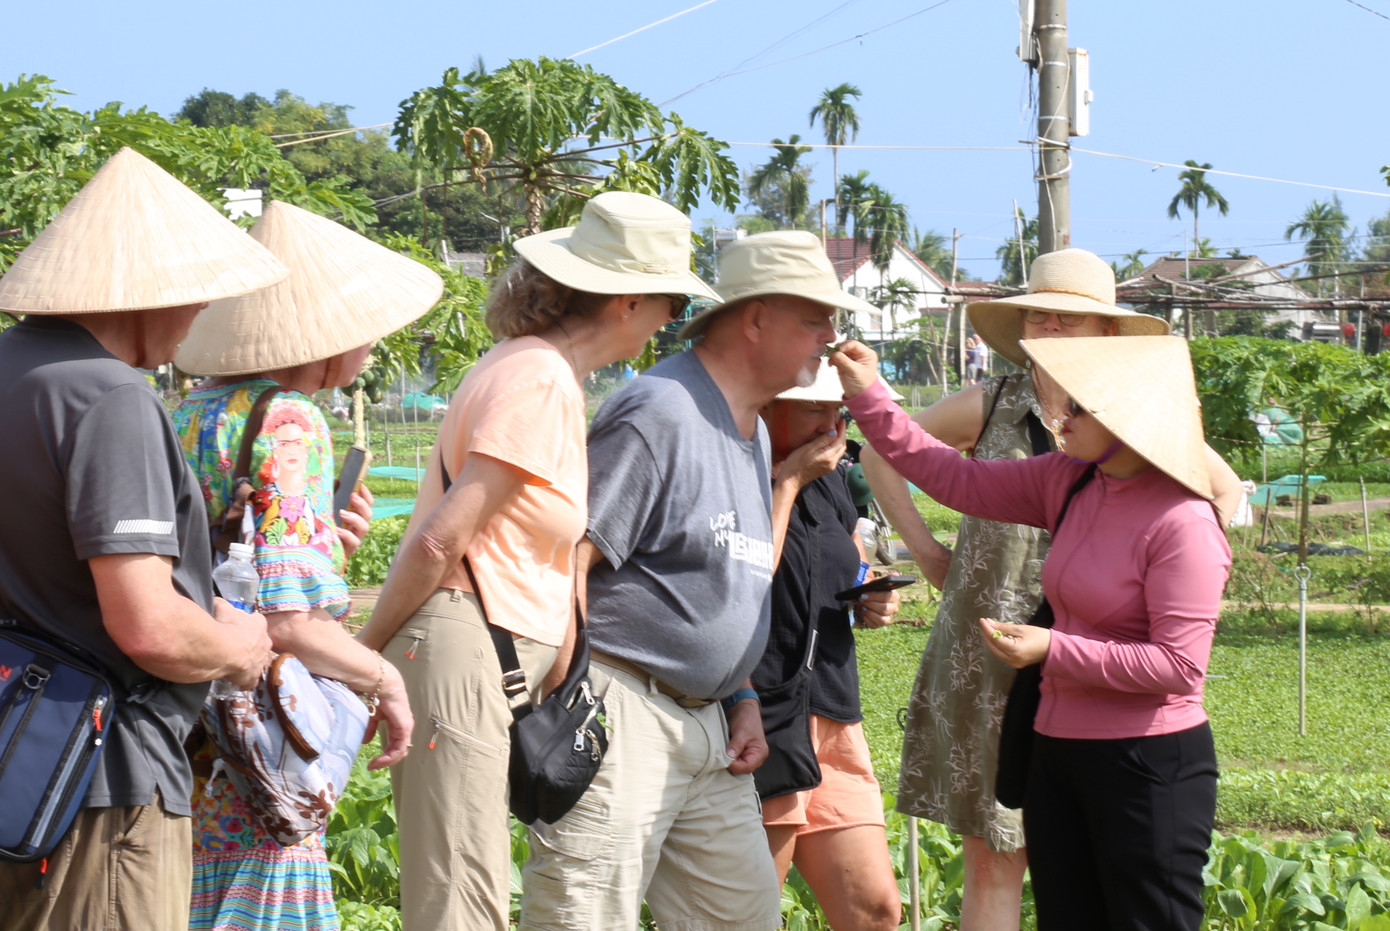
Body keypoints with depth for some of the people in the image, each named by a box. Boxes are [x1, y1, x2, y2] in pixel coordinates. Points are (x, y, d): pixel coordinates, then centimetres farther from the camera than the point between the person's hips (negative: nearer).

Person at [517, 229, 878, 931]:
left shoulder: (752, 430, 18)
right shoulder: (660, 413, -13)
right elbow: (565, 565, -18)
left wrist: (742, 700, 16)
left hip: (708, 727, 10)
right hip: (622, 715, -10)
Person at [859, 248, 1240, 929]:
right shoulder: (990, 407, 3)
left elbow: (1224, 489, 17)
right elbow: (881, 453, 17)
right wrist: (924, 550, 11)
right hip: (984, 661, 0)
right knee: (991, 859, 2)